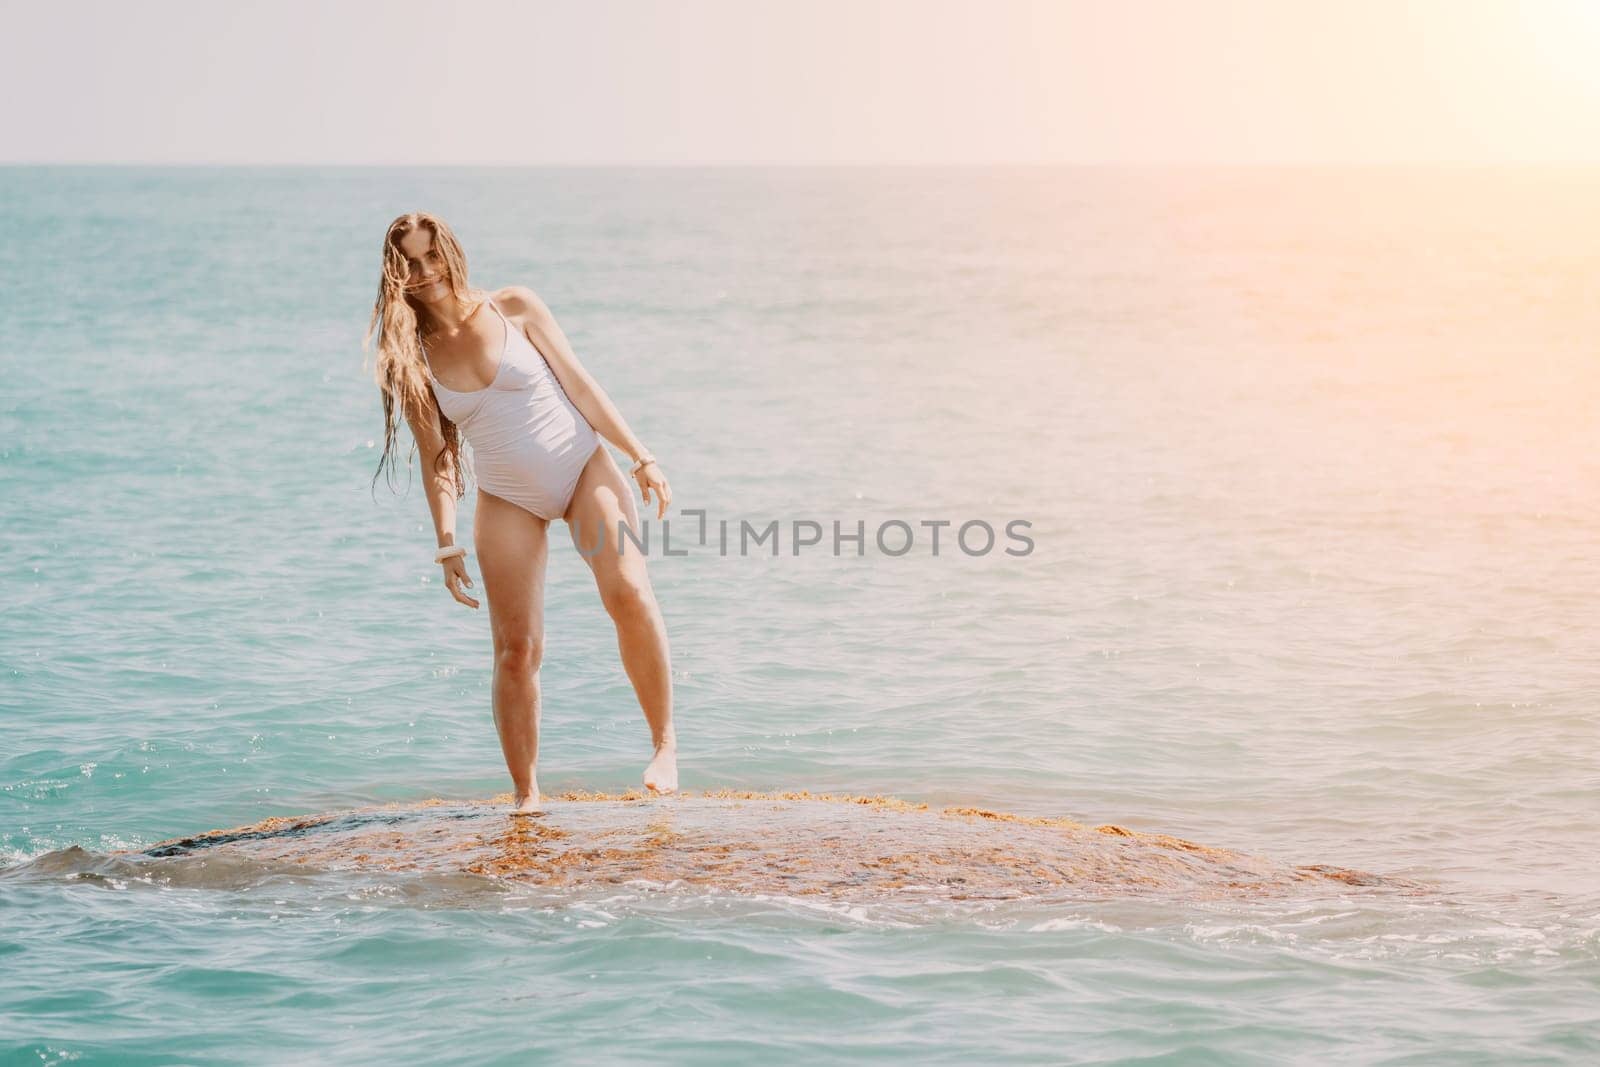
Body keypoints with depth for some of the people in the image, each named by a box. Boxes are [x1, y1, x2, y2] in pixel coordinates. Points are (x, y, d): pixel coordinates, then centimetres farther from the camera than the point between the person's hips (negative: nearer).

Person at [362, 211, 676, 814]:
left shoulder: (514, 308, -1)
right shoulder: (412, 357, 1)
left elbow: (578, 384, 1)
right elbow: (436, 457, 4)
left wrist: (640, 458, -2)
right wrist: (447, 544, -2)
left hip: (582, 467, -1)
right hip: (507, 502, 1)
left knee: (628, 593, -24)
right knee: (516, 647, -7)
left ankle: (665, 744, -14)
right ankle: (525, 793, 5)